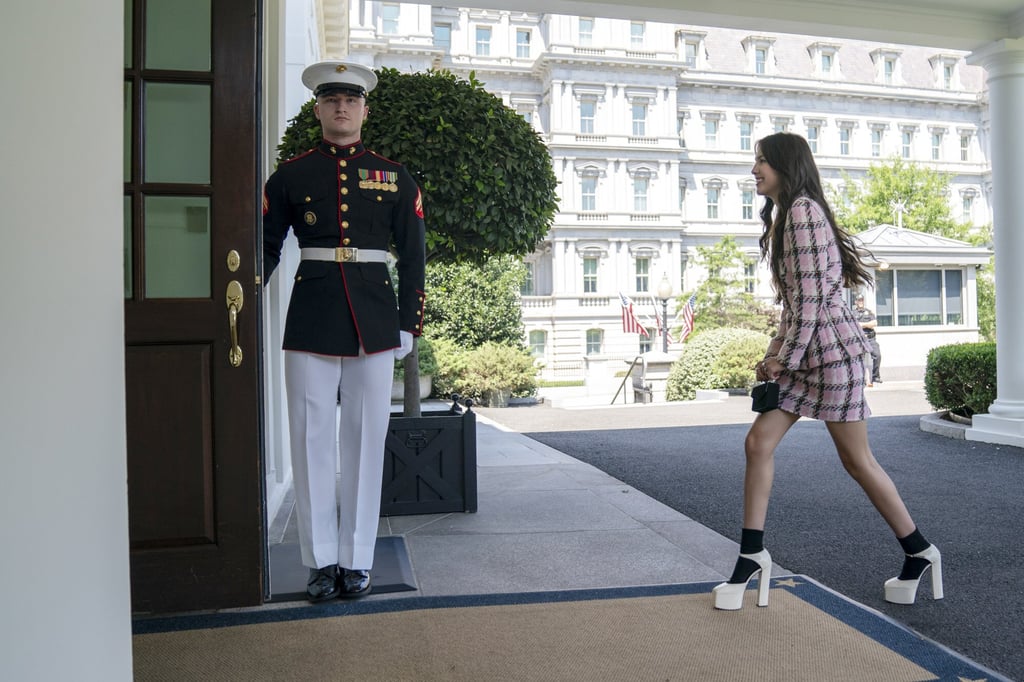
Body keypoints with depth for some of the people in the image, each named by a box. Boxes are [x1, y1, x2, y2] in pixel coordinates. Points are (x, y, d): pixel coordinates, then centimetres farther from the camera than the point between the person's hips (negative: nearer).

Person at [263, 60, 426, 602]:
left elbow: (413, 258, 7)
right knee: (312, 440, 2)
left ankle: (357, 560, 16)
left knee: (365, 439, 5)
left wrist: (409, 325, 1)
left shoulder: (395, 179, 8)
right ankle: (322, 561, 15)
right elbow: (265, 250, 9)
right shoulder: (290, 176, 7)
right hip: (311, 320, 0)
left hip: (374, 320, 0)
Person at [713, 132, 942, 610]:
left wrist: (785, 358, -15)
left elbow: (812, 294, -19)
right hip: (802, 353, 9)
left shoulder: (803, 210, -14)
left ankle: (920, 553, 23)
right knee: (758, 442, 1)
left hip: (831, 349, -9)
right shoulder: (784, 216, 17)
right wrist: (774, 354, 11)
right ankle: (752, 555, 9)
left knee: (856, 460, 3)